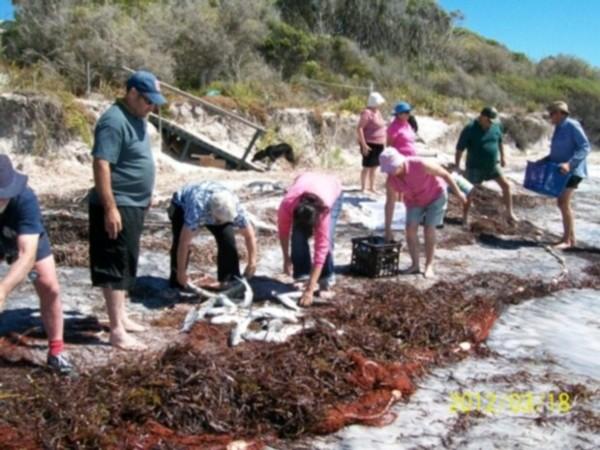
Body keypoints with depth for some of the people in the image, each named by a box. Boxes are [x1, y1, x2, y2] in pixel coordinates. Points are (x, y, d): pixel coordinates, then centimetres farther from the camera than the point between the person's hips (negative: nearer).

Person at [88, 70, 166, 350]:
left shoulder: (137, 117, 11)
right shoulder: (114, 121, -20)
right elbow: (101, 166, -24)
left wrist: (146, 196, 23)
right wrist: (110, 208, -26)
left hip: (134, 204, 10)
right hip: (117, 206, -10)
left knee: (126, 264, 17)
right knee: (116, 265, -6)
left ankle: (121, 317, 29)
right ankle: (117, 330, -1)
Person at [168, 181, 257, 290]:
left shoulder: (235, 208, -35)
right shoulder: (197, 210, -47)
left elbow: (249, 235, -20)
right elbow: (184, 242, -41)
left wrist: (252, 263, -19)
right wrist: (181, 271, -34)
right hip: (182, 205, -3)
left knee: (228, 241, -14)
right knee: (179, 242, -20)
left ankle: (230, 281, 1)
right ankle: (177, 283, -2)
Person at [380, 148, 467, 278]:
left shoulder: (419, 165, -37)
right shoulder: (391, 180, -22)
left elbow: (444, 174, -24)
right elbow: (389, 204, -12)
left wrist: (458, 193, -16)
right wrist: (388, 230, -10)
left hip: (436, 195, -4)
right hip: (415, 200, 4)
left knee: (429, 230, -11)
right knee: (410, 229, -9)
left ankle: (429, 266, -1)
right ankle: (415, 265, 1)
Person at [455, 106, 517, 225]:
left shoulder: (496, 126, -3)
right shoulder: (470, 129, -17)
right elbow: (459, 149, -15)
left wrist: (502, 156, 20)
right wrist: (457, 167, -15)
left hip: (493, 165, 4)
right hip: (475, 167, -4)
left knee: (506, 185, -4)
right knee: (470, 192, 4)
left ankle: (510, 214, 5)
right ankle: (465, 218, 19)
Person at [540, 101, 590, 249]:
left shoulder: (572, 126, -13)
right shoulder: (559, 128, 12)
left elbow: (585, 147, -19)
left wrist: (570, 164, -29)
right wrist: (544, 160, 11)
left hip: (572, 171, -9)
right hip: (562, 171, 9)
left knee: (564, 203, -12)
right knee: (562, 203, 10)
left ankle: (567, 240, -5)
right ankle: (571, 238, 18)